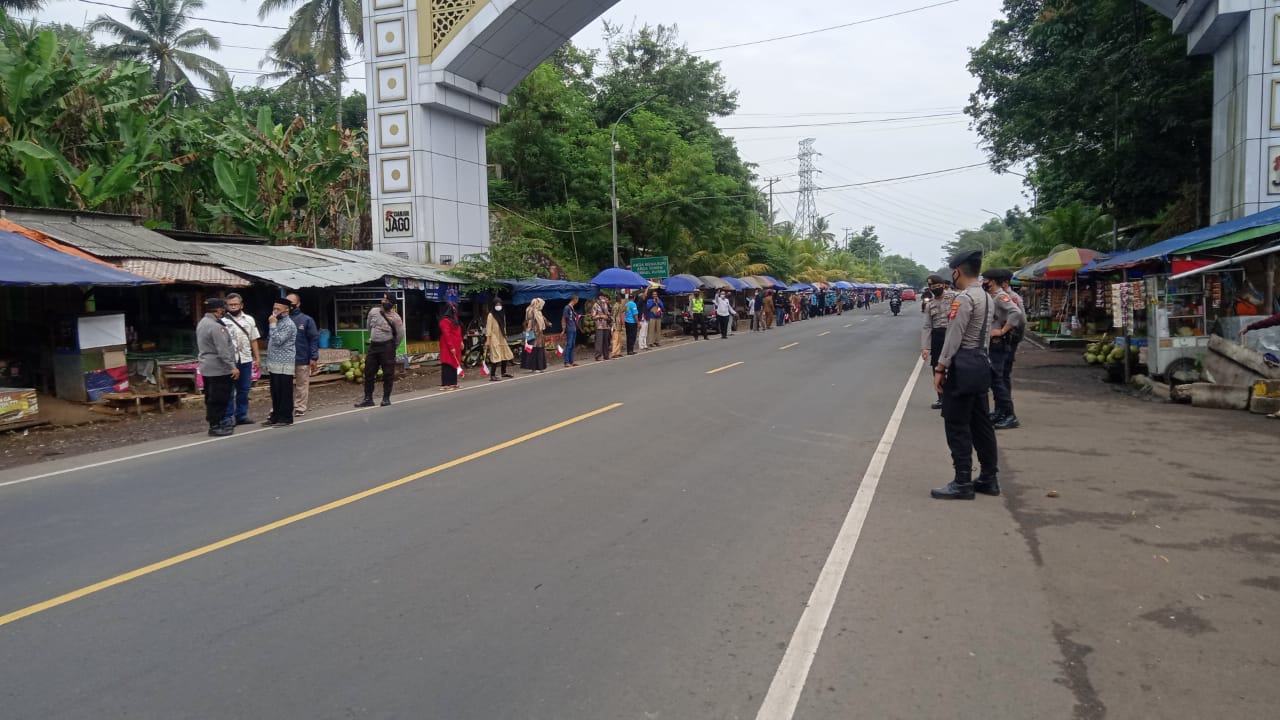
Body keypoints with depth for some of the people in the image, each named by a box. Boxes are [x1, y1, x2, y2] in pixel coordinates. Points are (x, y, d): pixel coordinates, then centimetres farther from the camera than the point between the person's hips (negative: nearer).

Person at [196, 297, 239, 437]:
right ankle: (215, 427, -1)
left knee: (212, 397, 16)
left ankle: (219, 422, 25)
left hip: (207, 367, 11)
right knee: (218, 398, -5)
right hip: (218, 369, -11)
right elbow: (223, 350, -23)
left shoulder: (202, 323, 13)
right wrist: (232, 367, -21)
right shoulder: (216, 326, -19)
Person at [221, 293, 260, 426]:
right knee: (229, 390, -1)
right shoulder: (223, 321, -5)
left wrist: (257, 357, 8)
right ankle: (228, 417, 5)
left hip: (246, 360, 5)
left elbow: (253, 340, 12)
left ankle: (242, 415, 19)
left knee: (244, 389, 10)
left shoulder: (249, 320, 9)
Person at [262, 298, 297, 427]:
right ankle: (276, 417, 20)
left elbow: (278, 341, -22)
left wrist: (272, 325, -16)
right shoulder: (277, 322, 17)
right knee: (275, 393, 13)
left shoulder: (288, 325, -12)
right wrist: (269, 362, 21)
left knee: (285, 393, -3)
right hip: (274, 365, 9)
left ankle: (286, 418, 2)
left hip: (284, 365, -9)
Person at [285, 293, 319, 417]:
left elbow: (314, 339, -3)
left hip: (302, 359, -2)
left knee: (302, 385, 7)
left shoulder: (306, 320, 0)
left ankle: (300, 408, 15)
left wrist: (314, 358, -10)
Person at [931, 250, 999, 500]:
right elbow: (986, 334, 16)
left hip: (963, 365, -10)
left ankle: (962, 483, 1)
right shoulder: (987, 297, 14)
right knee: (980, 423, 14)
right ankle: (989, 478, 21)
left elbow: (954, 337, -20)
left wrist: (940, 368, -16)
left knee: (957, 426, -3)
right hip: (981, 362, 10)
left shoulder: (964, 297, -16)